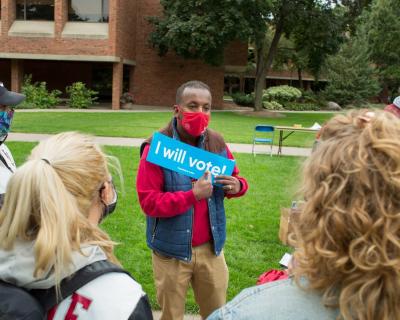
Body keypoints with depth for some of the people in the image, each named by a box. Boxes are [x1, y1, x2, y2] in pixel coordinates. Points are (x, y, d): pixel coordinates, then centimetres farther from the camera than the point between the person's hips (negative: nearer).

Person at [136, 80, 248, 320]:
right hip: (171, 250, -4)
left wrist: (237, 186, -13)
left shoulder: (216, 143, -2)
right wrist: (192, 196, -29)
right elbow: (148, 202, -20)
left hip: (210, 247, 4)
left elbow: (236, 178, 11)